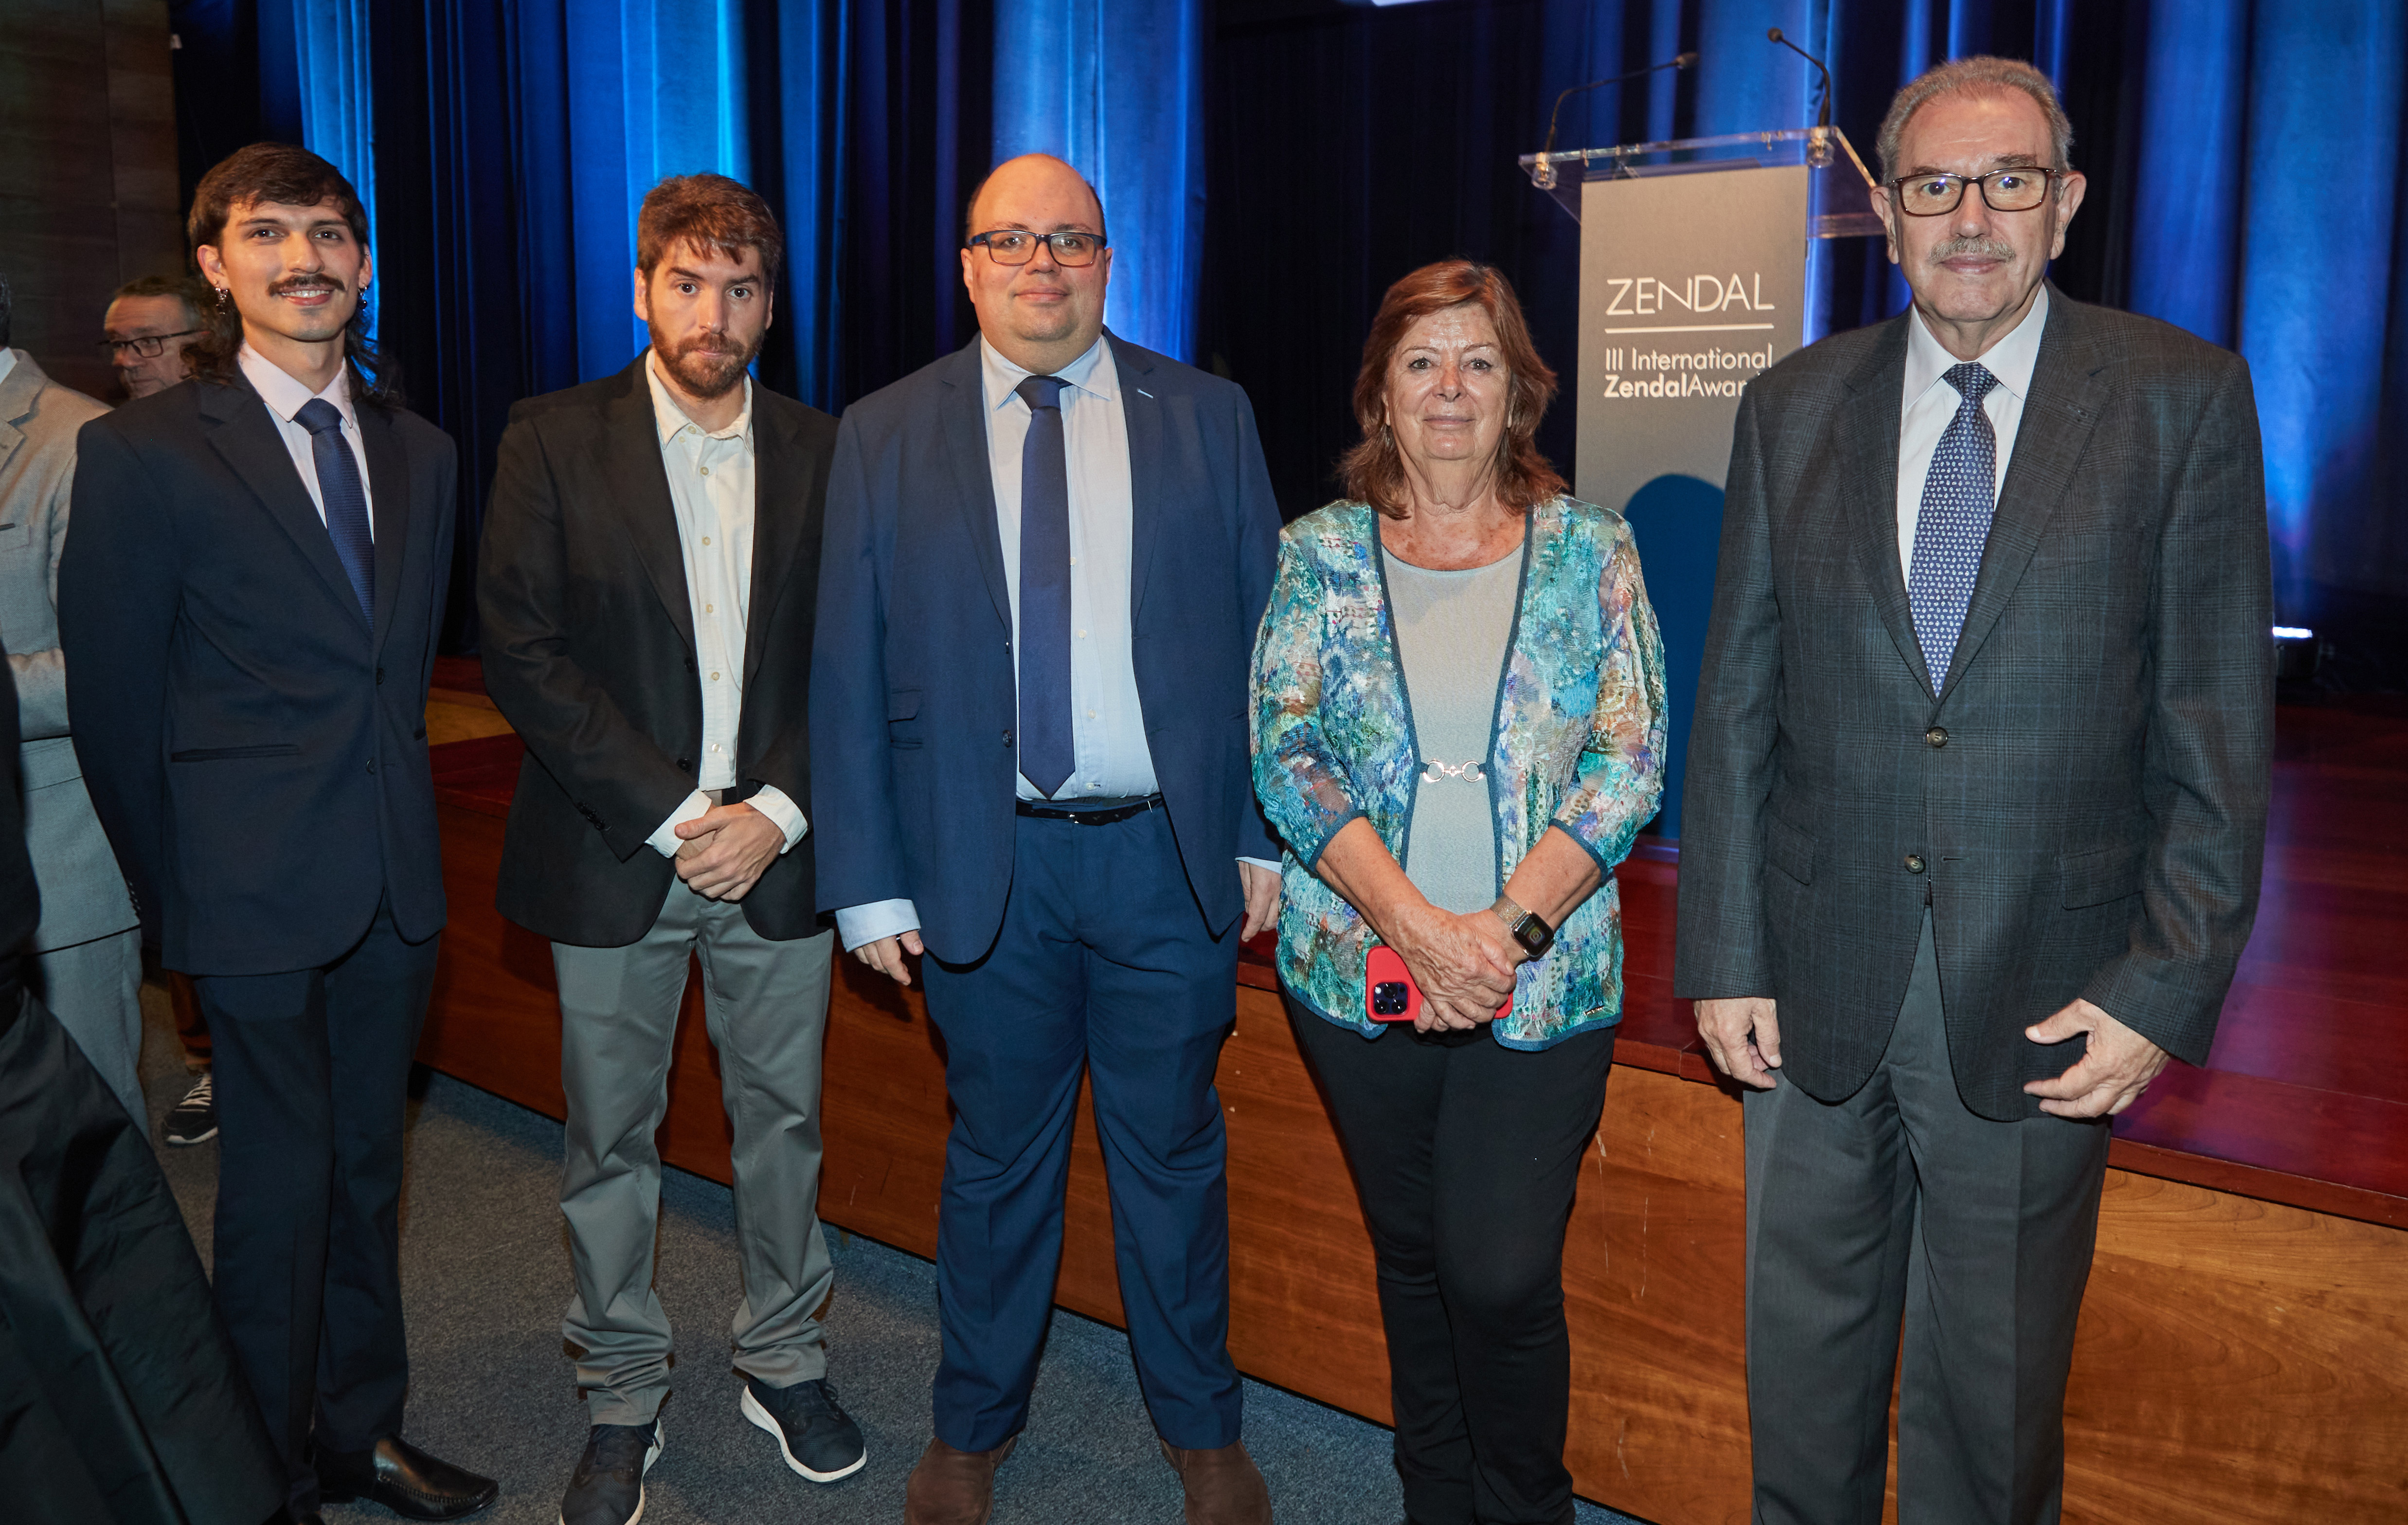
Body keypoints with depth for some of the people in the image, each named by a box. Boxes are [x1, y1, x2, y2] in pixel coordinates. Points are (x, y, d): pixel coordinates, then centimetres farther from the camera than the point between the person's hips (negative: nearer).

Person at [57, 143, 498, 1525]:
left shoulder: (422, 453, 9)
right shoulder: (142, 451, -7)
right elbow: (113, 700, -4)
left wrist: (397, 812, 10)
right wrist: (175, 890, 0)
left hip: (396, 887, 5)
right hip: (259, 892, -5)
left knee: (369, 1167, 16)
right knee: (280, 1188, 4)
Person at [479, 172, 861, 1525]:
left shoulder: (824, 453, 4)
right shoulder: (558, 440, -2)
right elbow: (523, 651, -8)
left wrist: (777, 812, -10)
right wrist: (669, 813, -14)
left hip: (775, 852, 2)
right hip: (613, 855, -1)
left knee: (783, 1119, 12)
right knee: (611, 1138, 9)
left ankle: (786, 1361, 32)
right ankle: (624, 1401, 27)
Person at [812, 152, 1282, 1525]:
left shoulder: (1208, 417, 4)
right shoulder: (884, 437, 3)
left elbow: (1262, 636, 4)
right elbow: (848, 673, 1)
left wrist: (1265, 838, -1)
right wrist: (870, 881, -3)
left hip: (1171, 854, 0)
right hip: (984, 863, 0)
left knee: (1174, 1152, 13)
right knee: (998, 1159, 14)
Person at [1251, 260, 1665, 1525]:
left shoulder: (1589, 549, 2)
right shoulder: (1321, 553, 3)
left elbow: (1631, 760, -4)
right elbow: (1285, 753, -5)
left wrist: (1509, 924, -16)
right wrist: (1414, 923, -17)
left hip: (1543, 982, -1)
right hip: (1358, 977, 2)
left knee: (1503, 1276, -4)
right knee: (1413, 1255, 14)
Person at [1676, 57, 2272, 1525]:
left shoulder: (2183, 400, -3)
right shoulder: (1793, 408, 3)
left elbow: (2222, 727, -4)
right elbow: (1736, 704, 3)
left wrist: (2167, 988, -9)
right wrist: (1723, 958, 0)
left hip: (2045, 1000, -2)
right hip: (1818, 984, 2)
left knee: (1993, 1391, 15)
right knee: (1802, 1362, 16)